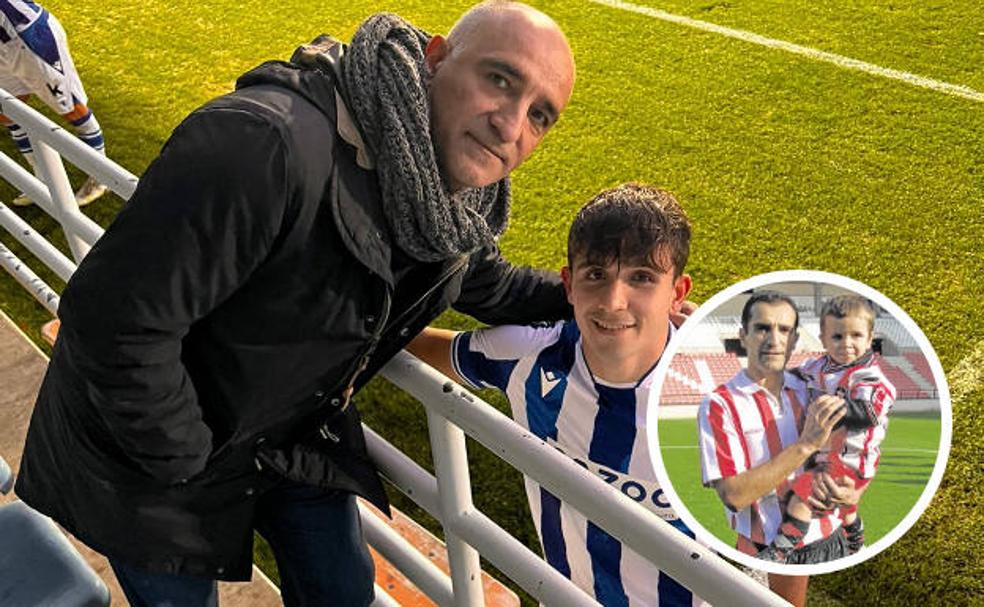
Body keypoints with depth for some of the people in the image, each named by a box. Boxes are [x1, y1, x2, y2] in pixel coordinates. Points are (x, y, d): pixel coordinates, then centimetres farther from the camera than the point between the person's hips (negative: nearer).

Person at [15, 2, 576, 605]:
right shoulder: (269, 144, -39)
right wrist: (182, 463, -23)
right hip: (146, 446, -6)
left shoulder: (464, 191, -11)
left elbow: (484, 282, 12)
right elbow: (114, 315, -35)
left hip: (294, 433, 7)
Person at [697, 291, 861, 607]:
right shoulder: (719, 405, -14)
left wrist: (850, 492, -10)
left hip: (831, 540, 5)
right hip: (770, 556, -4)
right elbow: (734, 494, -23)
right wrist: (806, 445, -26)